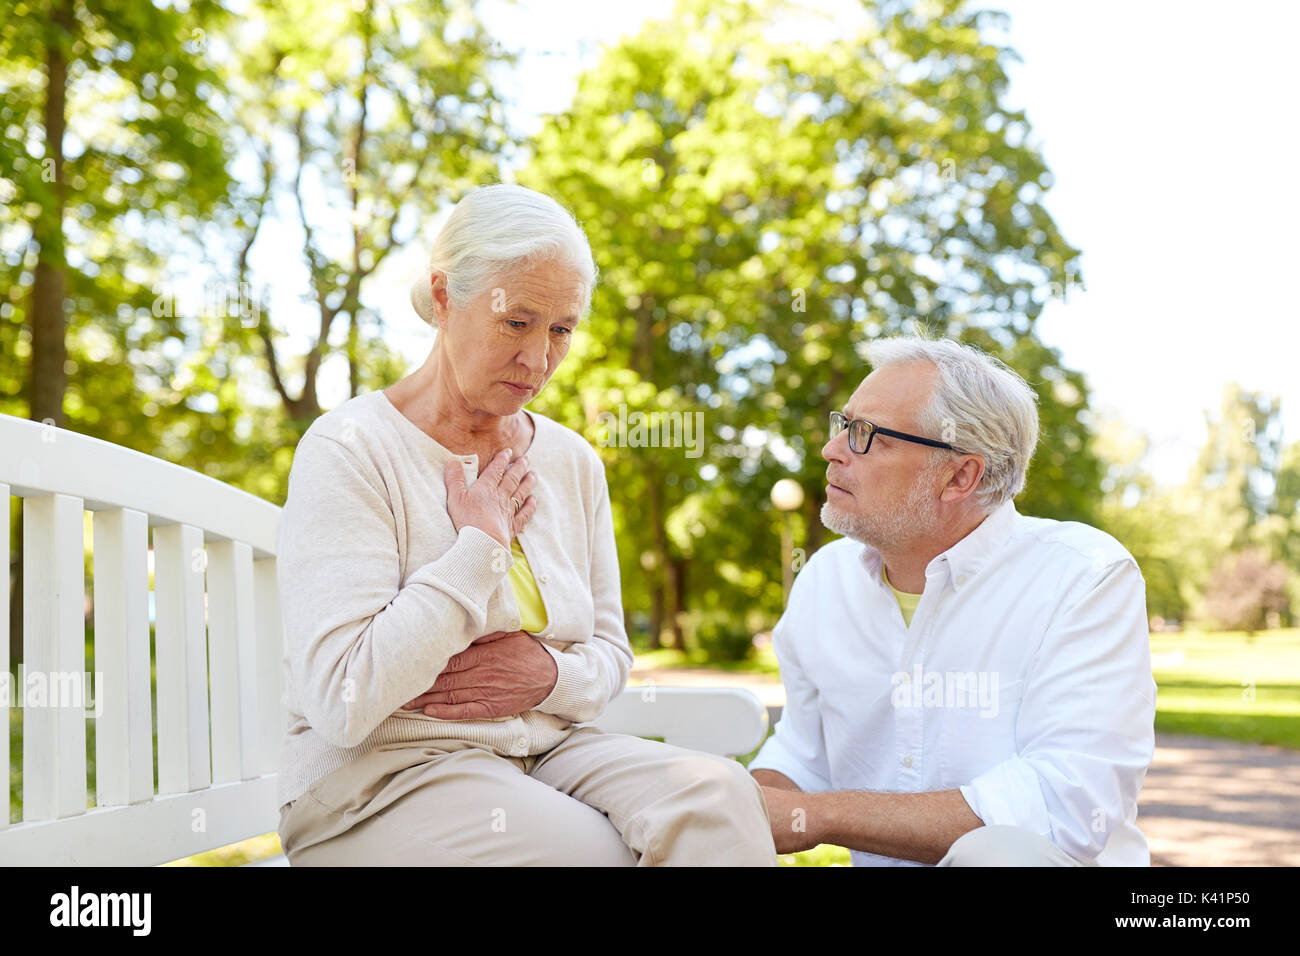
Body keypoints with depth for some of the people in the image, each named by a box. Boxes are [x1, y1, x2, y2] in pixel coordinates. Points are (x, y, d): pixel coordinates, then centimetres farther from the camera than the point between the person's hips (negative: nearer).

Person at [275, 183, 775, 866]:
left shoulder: (572, 462, 10)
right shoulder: (348, 450, -10)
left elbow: (610, 653, 16)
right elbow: (342, 704, -20)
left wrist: (548, 673, -8)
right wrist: (480, 546, -14)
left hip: (546, 746, 6)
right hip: (380, 780, -5)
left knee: (716, 795, -24)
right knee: (606, 852, -31)